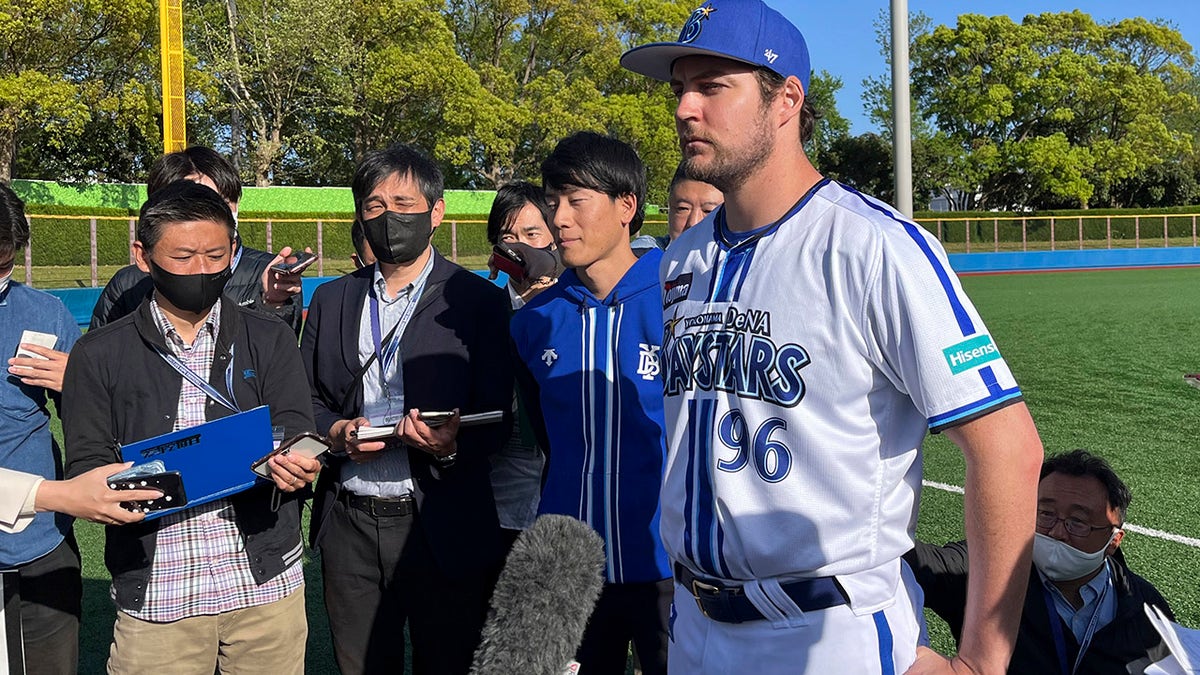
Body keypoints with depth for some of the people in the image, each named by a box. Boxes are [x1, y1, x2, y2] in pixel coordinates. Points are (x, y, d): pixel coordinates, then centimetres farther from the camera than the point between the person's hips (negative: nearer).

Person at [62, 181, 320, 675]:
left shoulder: (271, 341, 6)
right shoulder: (99, 355, 5)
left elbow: (294, 432, -2)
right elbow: (86, 468, 2)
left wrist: (294, 464, -25)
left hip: (265, 583, 1)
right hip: (153, 593, 0)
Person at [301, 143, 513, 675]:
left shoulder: (478, 301, -2)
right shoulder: (331, 300, 11)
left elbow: (496, 418, -4)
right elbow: (307, 400, 12)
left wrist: (451, 446, -24)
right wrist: (336, 432, -9)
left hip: (442, 528, -3)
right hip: (349, 526, 4)